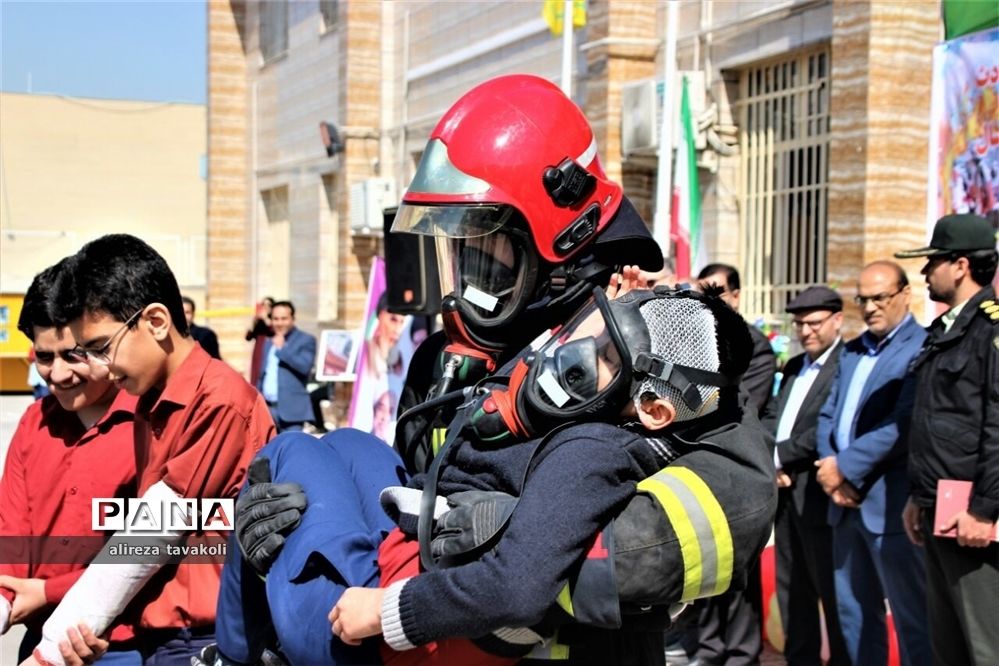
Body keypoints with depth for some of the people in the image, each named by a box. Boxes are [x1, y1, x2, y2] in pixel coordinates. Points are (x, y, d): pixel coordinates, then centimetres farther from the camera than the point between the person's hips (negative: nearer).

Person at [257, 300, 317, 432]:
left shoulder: (306, 340, -1)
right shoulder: (268, 342, 20)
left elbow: (305, 366, -17)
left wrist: (281, 348, -11)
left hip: (291, 409, -6)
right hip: (267, 407, 7)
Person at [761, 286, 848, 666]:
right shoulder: (794, 367, 19)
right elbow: (772, 417, 14)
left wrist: (781, 455, -12)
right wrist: (770, 462, -4)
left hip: (818, 491, -9)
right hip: (786, 488, 9)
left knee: (832, 588, -2)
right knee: (792, 587, 14)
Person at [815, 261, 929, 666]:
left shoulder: (923, 348, -10)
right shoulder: (851, 352, 17)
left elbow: (904, 424, -20)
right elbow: (828, 415, 13)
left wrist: (846, 467, -15)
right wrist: (830, 467, -5)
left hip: (891, 504, -8)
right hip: (847, 502, 8)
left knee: (913, 620, 0)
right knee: (853, 614, 15)